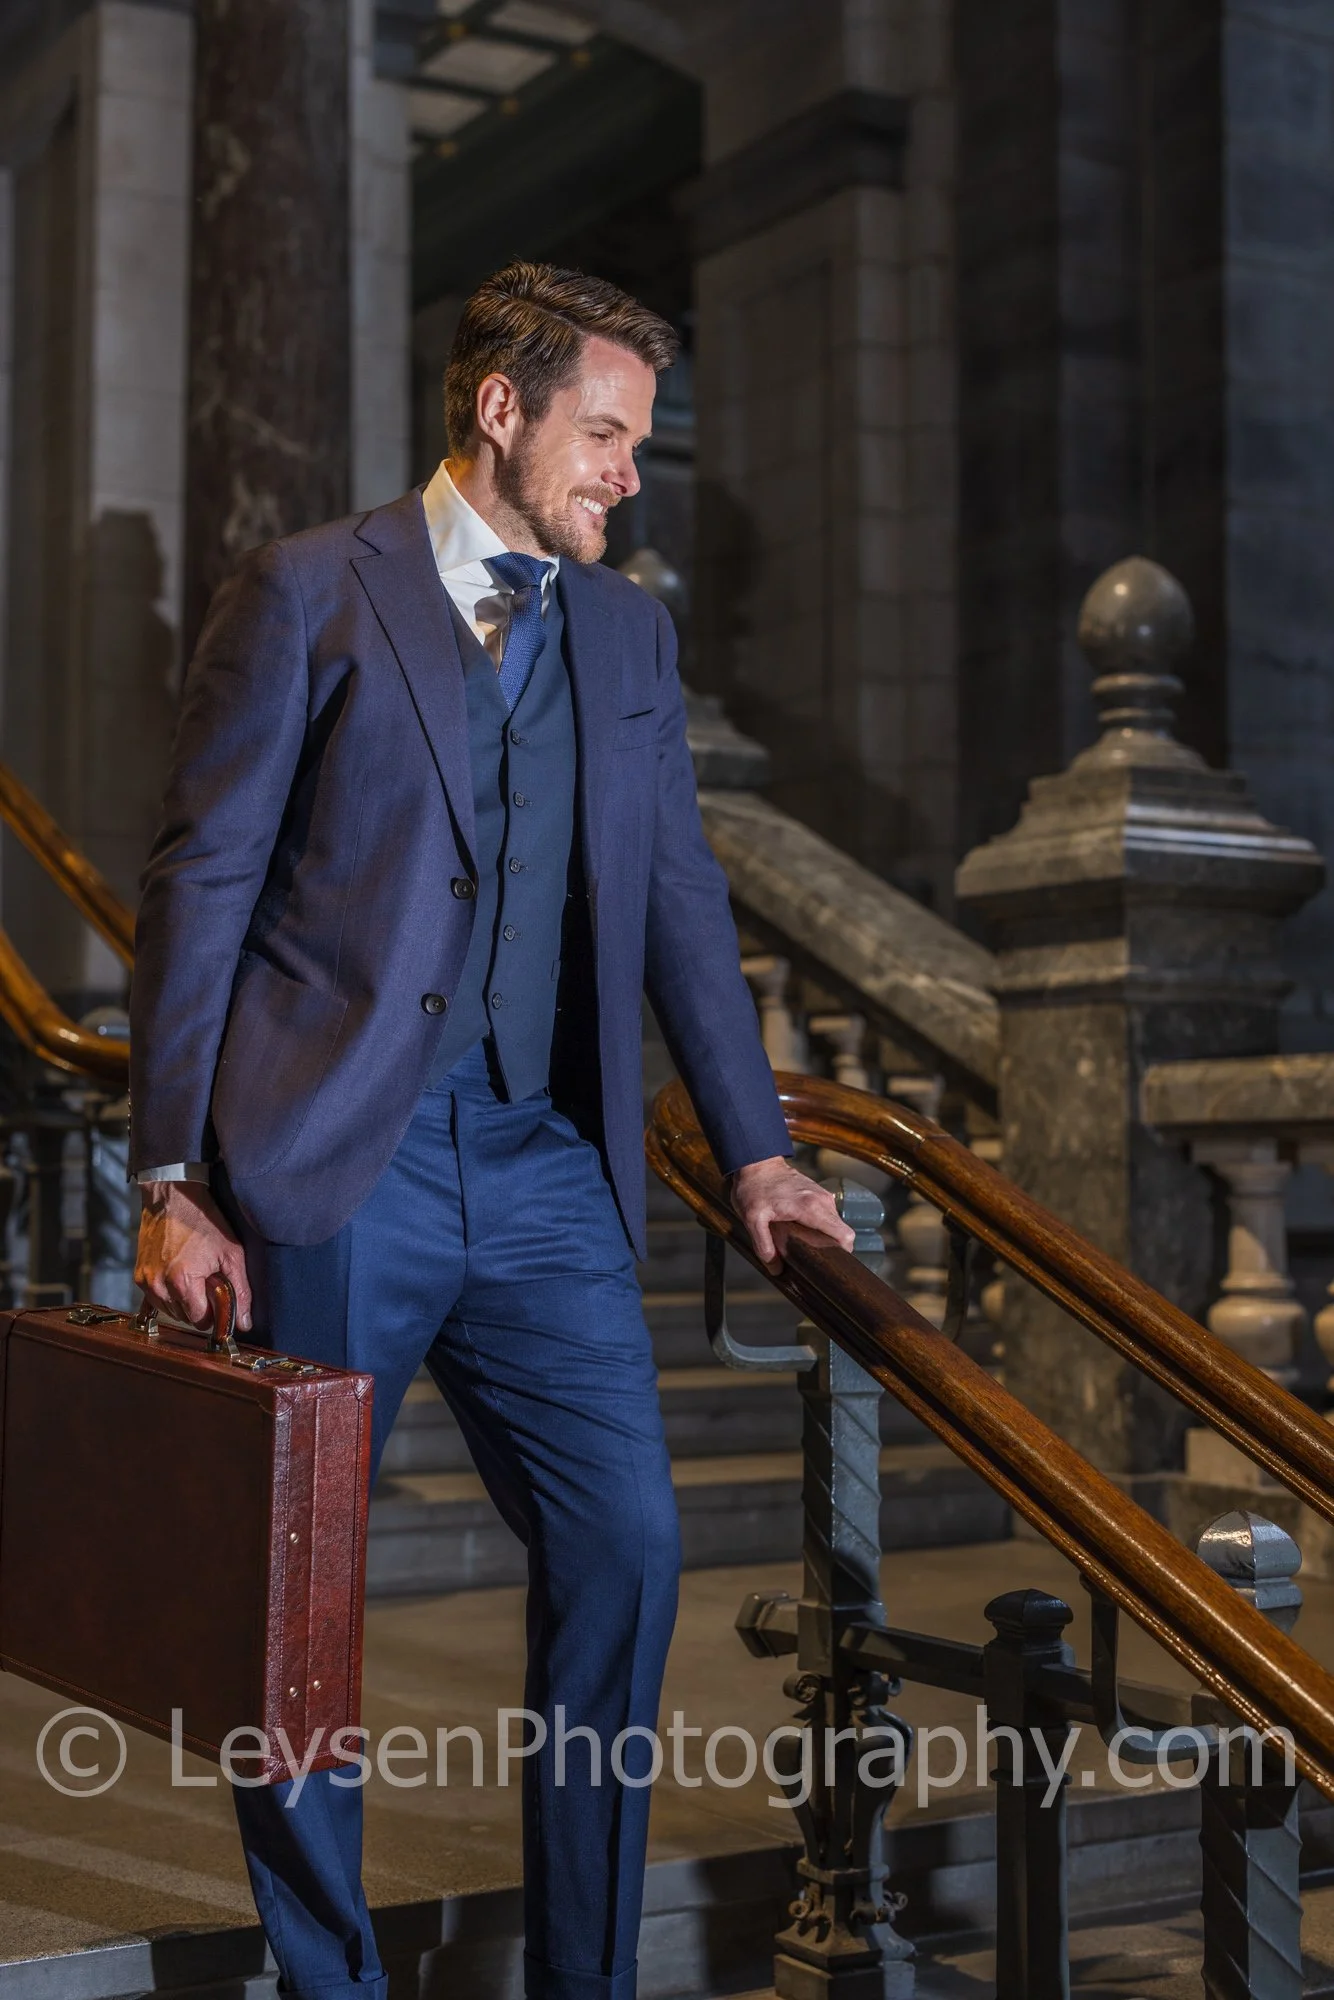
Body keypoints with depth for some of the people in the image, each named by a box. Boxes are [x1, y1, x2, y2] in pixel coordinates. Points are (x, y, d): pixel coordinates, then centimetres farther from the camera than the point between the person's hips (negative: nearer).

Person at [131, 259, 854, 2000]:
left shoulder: (628, 631, 15)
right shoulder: (309, 593, 0)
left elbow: (680, 898, 16)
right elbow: (203, 883, -2)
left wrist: (755, 1149, 9)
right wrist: (172, 1178, -7)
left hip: (545, 1166, 4)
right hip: (331, 1163, -4)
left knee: (627, 1548, -1)